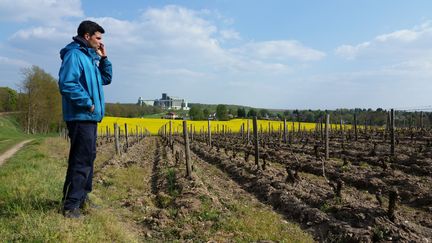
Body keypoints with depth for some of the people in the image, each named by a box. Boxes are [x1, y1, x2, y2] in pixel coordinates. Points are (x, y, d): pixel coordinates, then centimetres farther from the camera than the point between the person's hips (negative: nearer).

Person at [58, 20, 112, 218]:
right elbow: (67, 84, -23)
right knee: (81, 160, -9)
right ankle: (71, 206, -2)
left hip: (89, 117, 10)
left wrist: (104, 58, 14)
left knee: (88, 157, 16)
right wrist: (88, 103, -18)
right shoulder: (74, 54, -12)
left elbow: (106, 79, 25)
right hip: (81, 116, -10)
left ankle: (82, 197, 28)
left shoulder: (90, 57, 18)